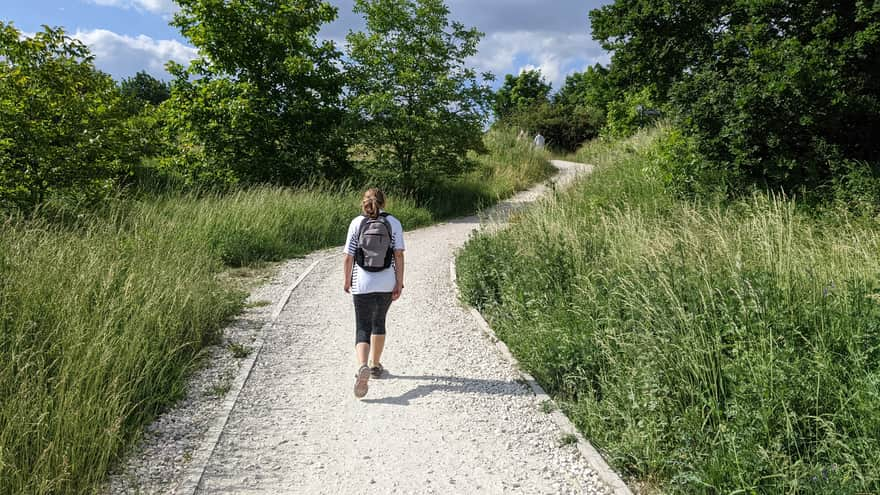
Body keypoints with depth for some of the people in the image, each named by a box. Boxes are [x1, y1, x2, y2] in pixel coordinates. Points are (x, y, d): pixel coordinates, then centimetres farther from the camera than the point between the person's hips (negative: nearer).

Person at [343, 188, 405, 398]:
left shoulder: (357, 223, -2)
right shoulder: (394, 223, 0)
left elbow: (348, 257, -3)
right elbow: (399, 255, -5)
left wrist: (347, 281, 10)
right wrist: (399, 284, -1)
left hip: (362, 285, -2)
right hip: (387, 284, 2)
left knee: (363, 329, 1)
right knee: (379, 322, 21)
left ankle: (363, 366, -23)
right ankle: (375, 365, 33)